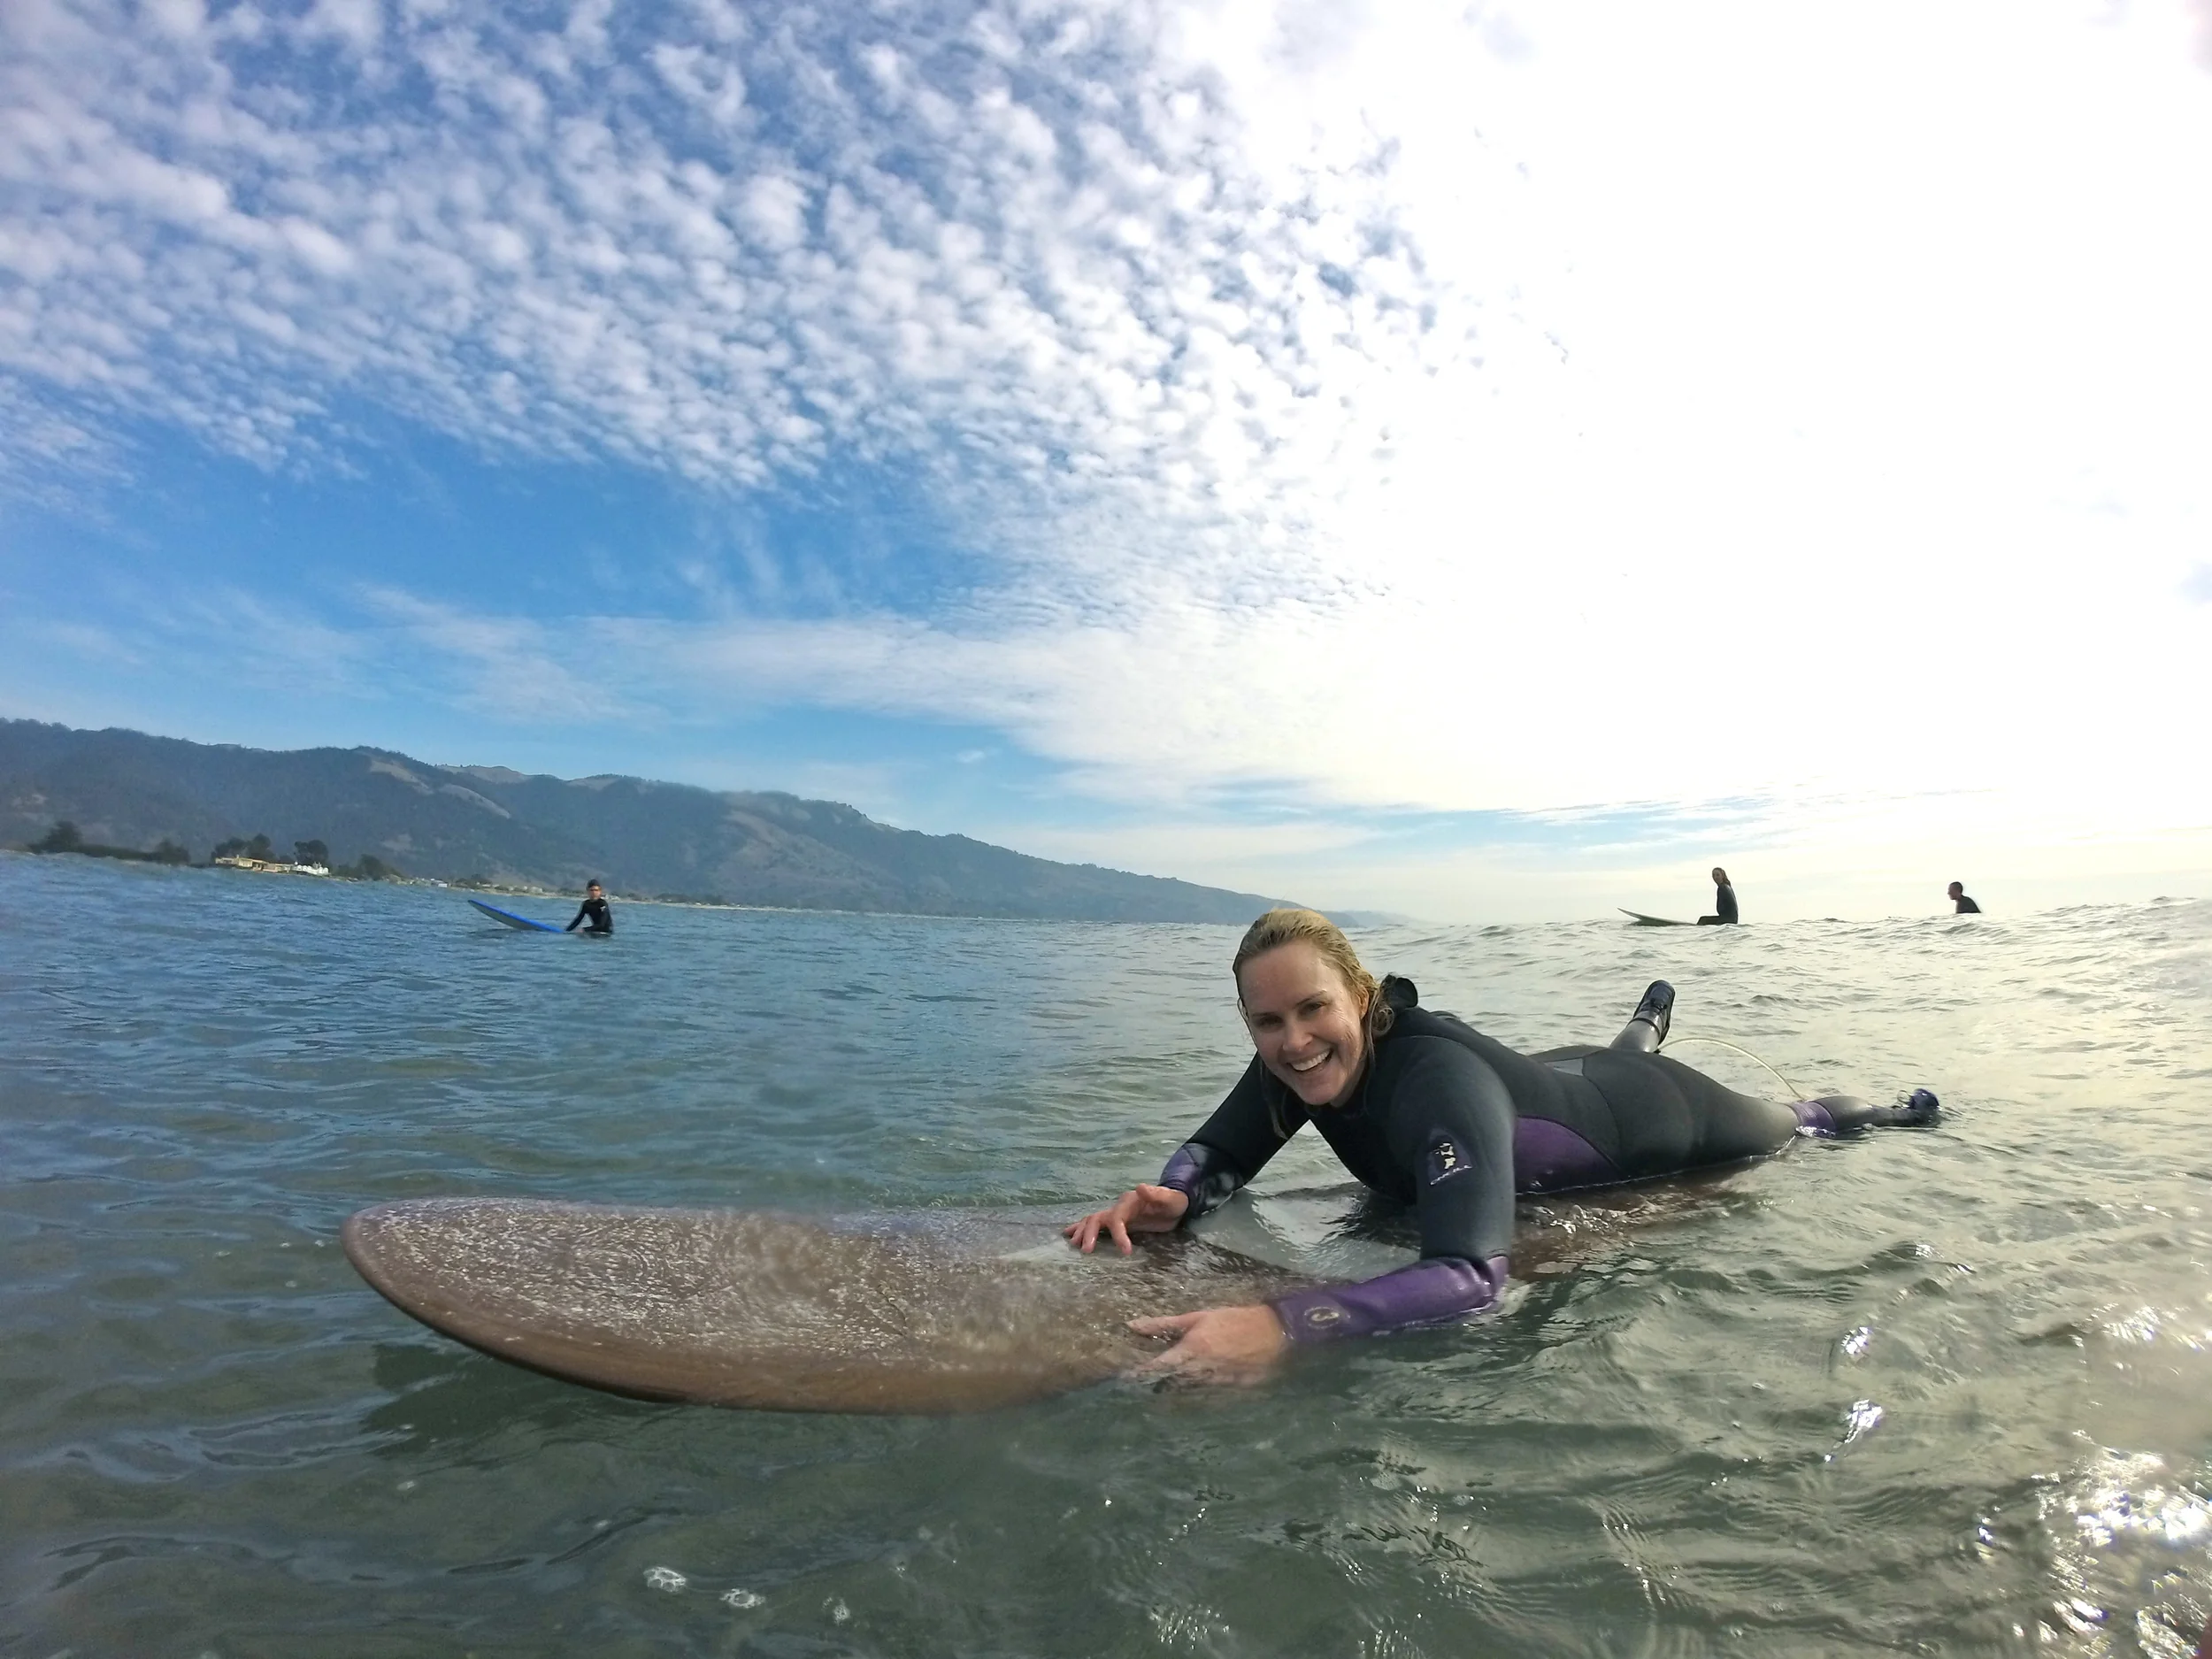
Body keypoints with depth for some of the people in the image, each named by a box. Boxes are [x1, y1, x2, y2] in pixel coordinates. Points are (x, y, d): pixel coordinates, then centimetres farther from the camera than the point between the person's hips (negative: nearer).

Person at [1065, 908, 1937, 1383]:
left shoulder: (1440, 1080, -49)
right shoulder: (1292, 1067, -29)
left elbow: (1473, 1276, -58)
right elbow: (1218, 1151, -18)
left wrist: (1281, 1325, -71)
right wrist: (1173, 1196, -42)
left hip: (1651, 1115, -5)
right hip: (1554, 1084, 6)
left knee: (1785, 1129, 28)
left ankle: (1887, 1111, 59)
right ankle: (1647, 1024, 74)